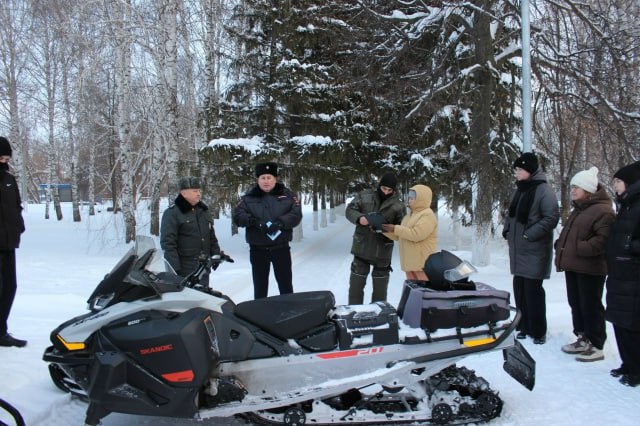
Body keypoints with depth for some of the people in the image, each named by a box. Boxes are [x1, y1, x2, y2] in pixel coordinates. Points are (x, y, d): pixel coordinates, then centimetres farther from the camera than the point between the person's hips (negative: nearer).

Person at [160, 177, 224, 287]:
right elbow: (168, 243, -12)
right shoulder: (172, 213, -7)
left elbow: (212, 237, 23)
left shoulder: (204, 211, 15)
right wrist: (174, 268, -18)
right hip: (184, 270, -7)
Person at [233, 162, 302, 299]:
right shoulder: (249, 197, 4)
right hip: (258, 249, 1)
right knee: (260, 287, 9)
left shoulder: (287, 195, 4)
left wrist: (280, 222, -23)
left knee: (286, 285, 7)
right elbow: (237, 216, -4)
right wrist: (253, 221, -23)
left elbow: (296, 214, -5)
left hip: (281, 248, 0)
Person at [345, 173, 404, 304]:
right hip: (361, 248, 1)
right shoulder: (364, 195, -1)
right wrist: (359, 218, -22)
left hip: (382, 252, 0)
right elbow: (349, 210, -2)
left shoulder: (397, 205, -2)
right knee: (356, 284, 8)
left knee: (380, 288, 9)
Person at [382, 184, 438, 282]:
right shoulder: (409, 215, 19)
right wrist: (385, 230, 6)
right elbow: (399, 236, 20)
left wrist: (395, 229, -17)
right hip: (410, 262, 9)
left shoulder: (428, 215, -11)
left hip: (423, 263, -9)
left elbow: (416, 234, -24)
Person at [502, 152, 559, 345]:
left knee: (533, 290, -5)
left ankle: (538, 331, 6)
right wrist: (507, 229, 10)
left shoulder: (544, 190, -10)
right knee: (519, 289, 11)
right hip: (517, 249, 8)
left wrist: (530, 234, -18)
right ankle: (524, 326, 23)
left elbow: (552, 218, -15)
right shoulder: (520, 190, 15)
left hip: (534, 250, -7)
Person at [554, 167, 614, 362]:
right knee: (576, 304, 16)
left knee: (590, 307, -2)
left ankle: (596, 346, 8)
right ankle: (583, 339, 28)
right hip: (573, 266, 10)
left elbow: (603, 238, -24)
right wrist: (560, 248, 12)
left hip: (590, 268, -10)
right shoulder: (577, 210, 17)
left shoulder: (602, 210, -14)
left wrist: (581, 249, -25)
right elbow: (566, 234, 27)